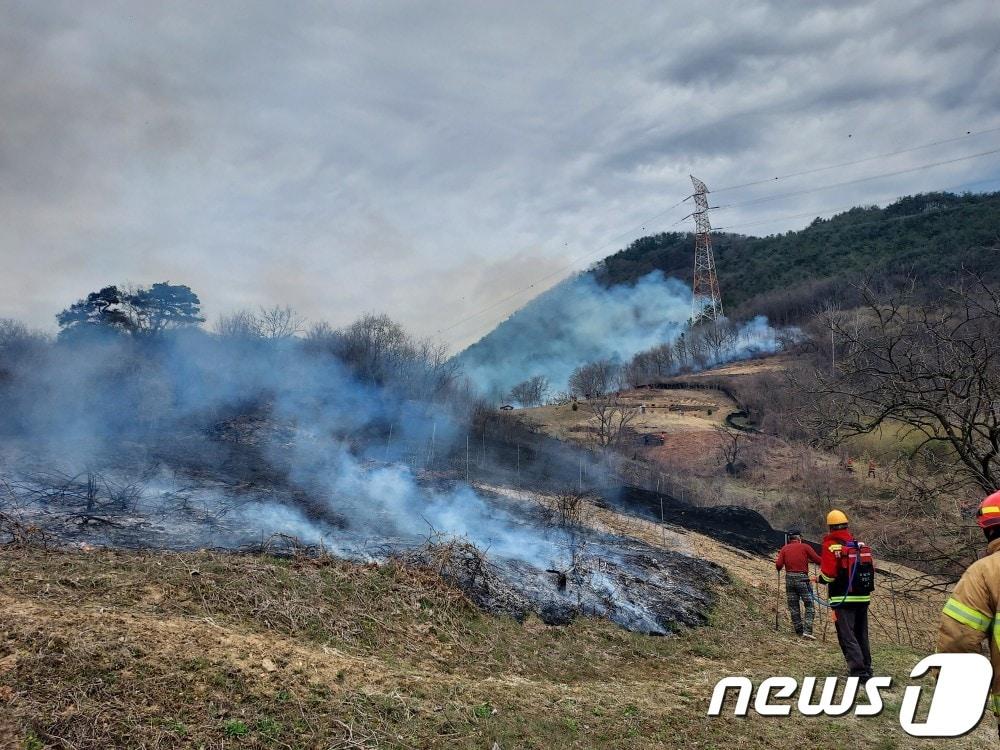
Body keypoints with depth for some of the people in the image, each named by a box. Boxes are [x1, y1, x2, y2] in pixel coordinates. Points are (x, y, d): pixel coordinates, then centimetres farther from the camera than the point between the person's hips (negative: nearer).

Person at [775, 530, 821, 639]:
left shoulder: (784, 549, 7)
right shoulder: (805, 547, 1)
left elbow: (778, 565, -1)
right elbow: (818, 560, -4)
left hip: (789, 578, 3)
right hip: (802, 578, -3)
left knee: (793, 607, 11)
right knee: (809, 605, 2)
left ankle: (799, 630, 14)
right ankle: (807, 631, -10)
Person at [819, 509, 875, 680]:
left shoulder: (831, 546, -12)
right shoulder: (861, 545, 6)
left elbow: (828, 575, -17)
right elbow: (871, 569, 11)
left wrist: (819, 578, 4)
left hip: (843, 600, -6)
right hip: (863, 597, 6)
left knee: (847, 637, -3)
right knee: (861, 635, 19)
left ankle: (859, 671, -12)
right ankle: (866, 668, 27)